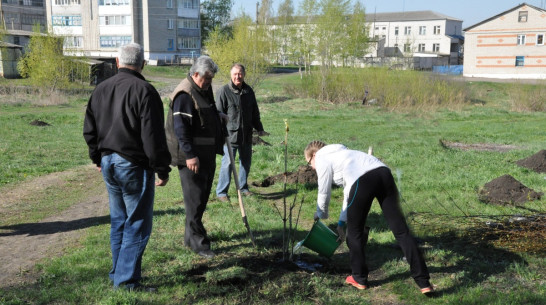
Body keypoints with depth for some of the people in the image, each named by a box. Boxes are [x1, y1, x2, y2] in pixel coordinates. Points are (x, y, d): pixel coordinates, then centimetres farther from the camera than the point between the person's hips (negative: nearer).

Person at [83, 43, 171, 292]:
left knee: (118, 222, 17)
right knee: (137, 224, 1)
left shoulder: (101, 89, 9)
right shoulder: (144, 91, -14)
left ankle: (118, 274, 25)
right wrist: (162, 169, -10)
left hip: (109, 163, 8)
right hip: (134, 166, -7)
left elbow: (89, 130, 15)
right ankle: (127, 279, 4)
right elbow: (153, 136, -17)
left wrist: (98, 159, 25)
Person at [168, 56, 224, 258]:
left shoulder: (205, 90, 15)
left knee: (202, 198, 15)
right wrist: (190, 155, -24)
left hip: (208, 154, 10)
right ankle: (197, 242, 3)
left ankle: (191, 236, 26)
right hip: (193, 157, -10)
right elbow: (181, 128, -22)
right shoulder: (185, 94, -15)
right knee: (195, 200, -5)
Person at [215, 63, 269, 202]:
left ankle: (243, 187, 31)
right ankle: (221, 192, 5)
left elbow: (255, 113, 19)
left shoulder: (249, 91, 9)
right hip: (230, 135, -6)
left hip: (246, 135, 6)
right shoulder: (224, 91, -9)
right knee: (227, 163, -5)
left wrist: (259, 129, 16)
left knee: (246, 162, 15)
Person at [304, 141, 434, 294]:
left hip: (362, 181, -7)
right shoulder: (341, 153, 39)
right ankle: (424, 282, 3)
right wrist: (342, 222, 42)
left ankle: (359, 279, 27)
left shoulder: (322, 159, 17)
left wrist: (321, 215, 37)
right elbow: (349, 191, 40)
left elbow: (324, 192, 16)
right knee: (400, 229, 4)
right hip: (383, 173, 7)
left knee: (355, 232, 14)